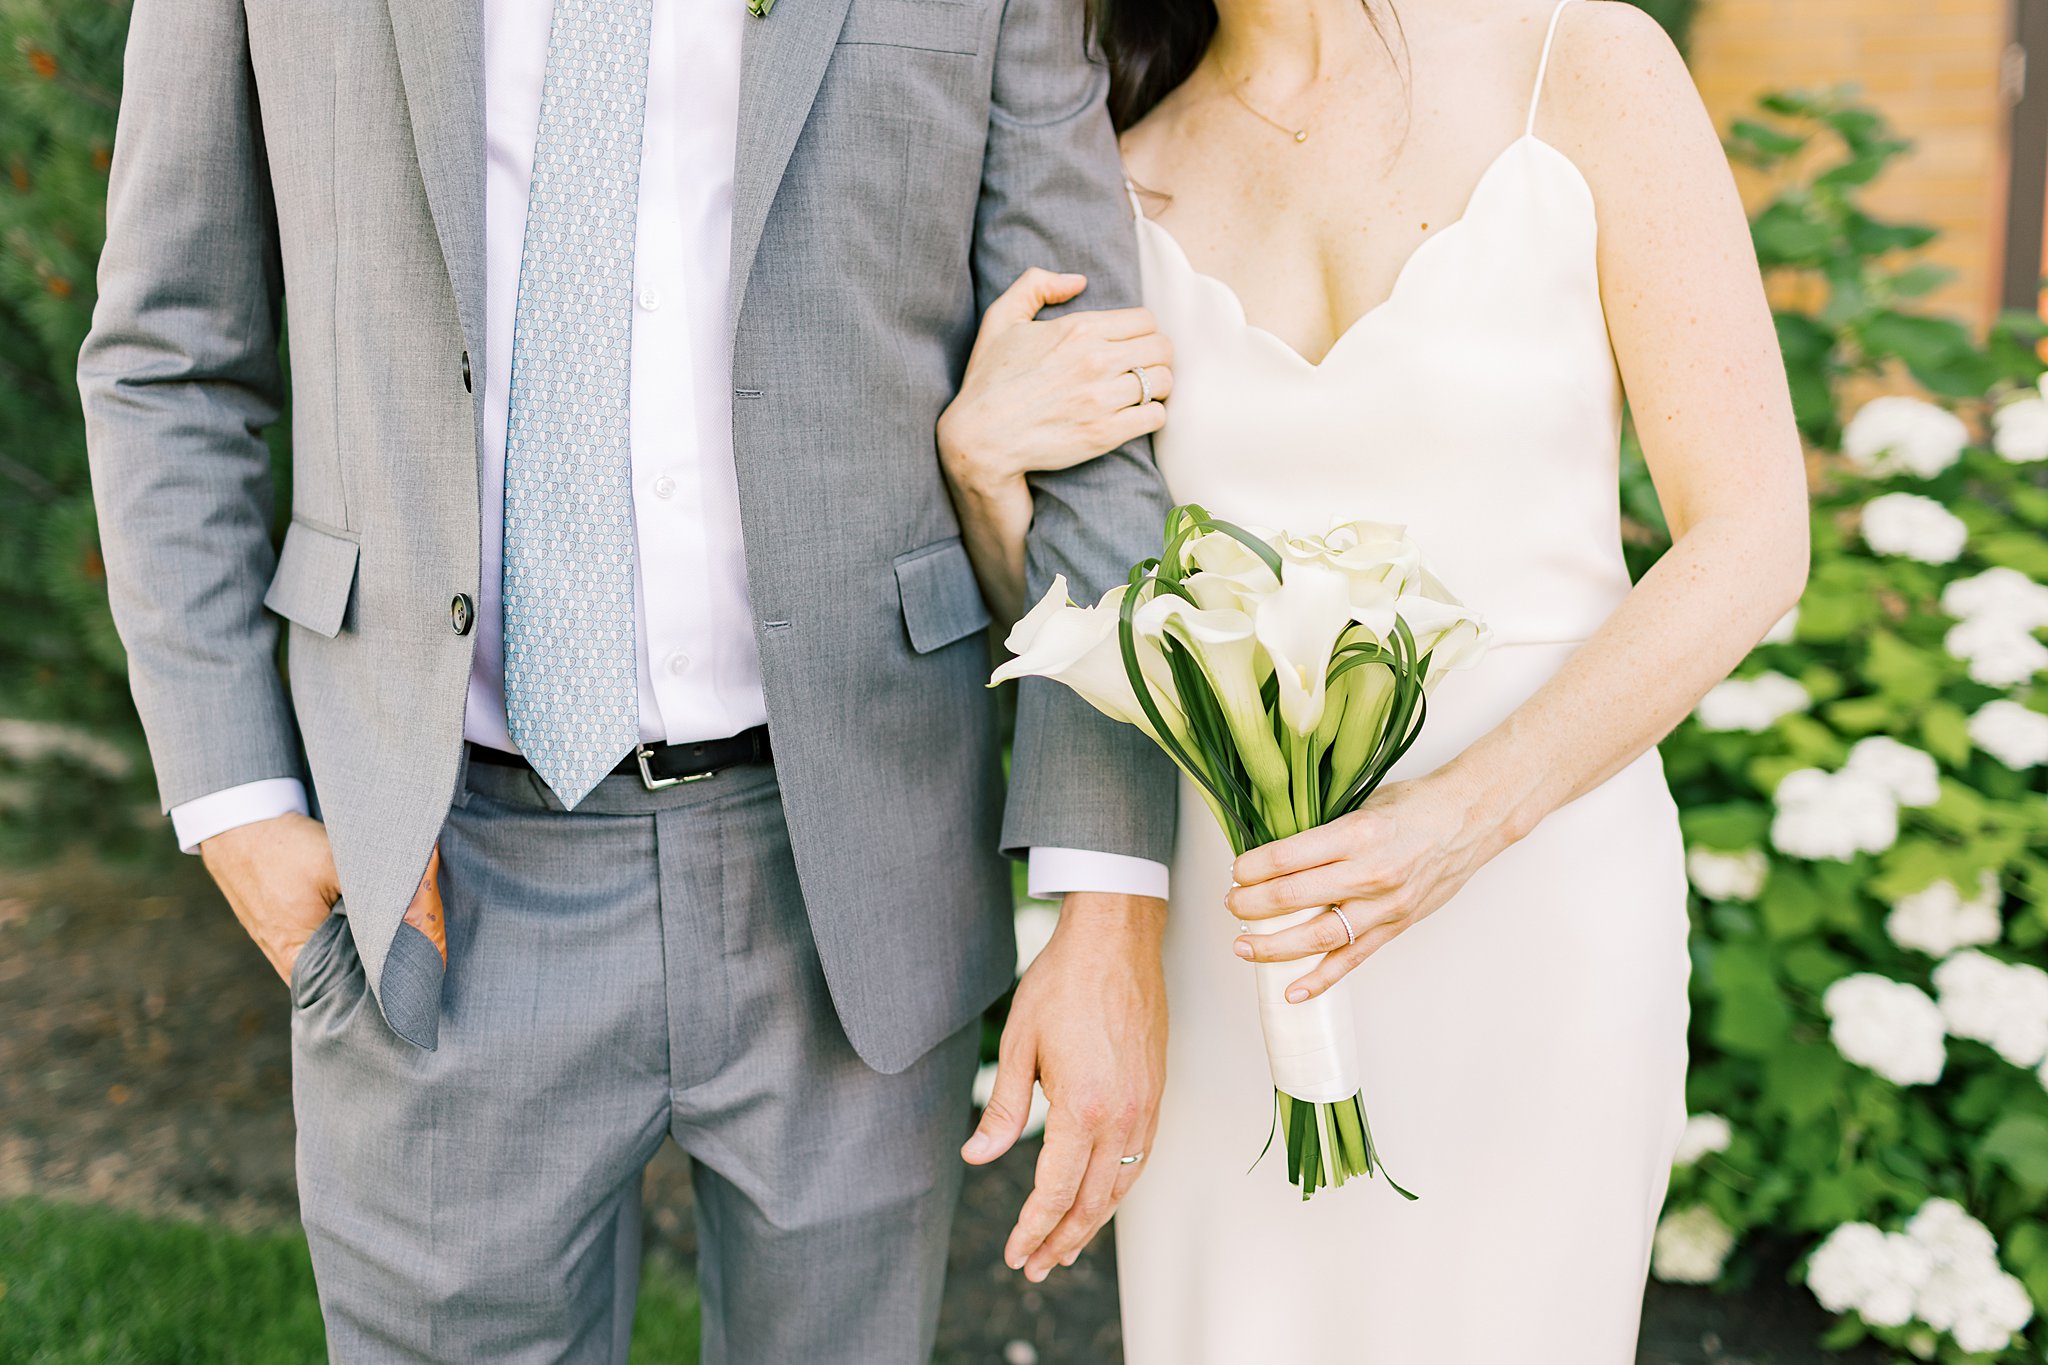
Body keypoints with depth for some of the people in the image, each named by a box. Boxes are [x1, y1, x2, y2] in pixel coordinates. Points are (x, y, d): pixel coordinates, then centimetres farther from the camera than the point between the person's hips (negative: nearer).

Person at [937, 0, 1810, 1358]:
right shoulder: (1127, 185, 4)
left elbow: (1754, 543, -9)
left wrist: (1469, 816, -21)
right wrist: (982, 464, -14)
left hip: (1531, 917, -3)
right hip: (1243, 932, 3)